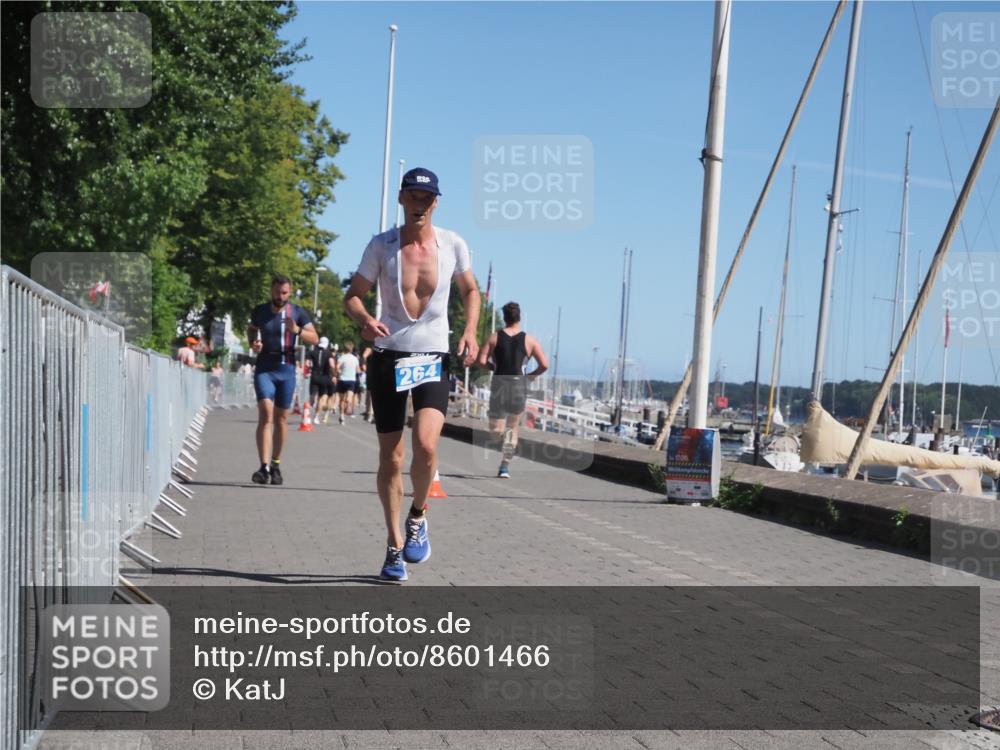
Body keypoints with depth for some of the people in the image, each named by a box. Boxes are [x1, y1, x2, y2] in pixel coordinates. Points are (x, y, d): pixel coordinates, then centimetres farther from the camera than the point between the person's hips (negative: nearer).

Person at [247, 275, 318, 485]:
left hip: (286, 368, 1)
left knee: (281, 418, 7)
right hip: (264, 368, -1)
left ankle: (276, 465, 22)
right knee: (265, 413, -17)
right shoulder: (259, 311, 5)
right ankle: (264, 467, -22)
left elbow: (314, 338, 0)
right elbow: (251, 329, 24)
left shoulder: (298, 313, 2)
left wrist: (297, 330, -18)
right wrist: (253, 343, 2)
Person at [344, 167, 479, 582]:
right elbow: (353, 295, 3)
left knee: (426, 445, -21)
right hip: (388, 357, 0)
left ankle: (417, 517, 8)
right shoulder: (381, 245, -2)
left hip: (433, 360, 0)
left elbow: (471, 291, 15)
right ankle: (394, 545, 20)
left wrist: (470, 330, -2)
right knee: (390, 458, 3)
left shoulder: (453, 244, 0)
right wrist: (365, 321, -19)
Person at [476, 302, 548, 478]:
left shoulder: (495, 337, 3)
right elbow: (544, 365, -2)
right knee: (513, 428, 16)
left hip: (499, 386, 0)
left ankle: (498, 430, -20)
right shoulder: (529, 340, 3)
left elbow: (482, 361, -5)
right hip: (519, 387, 1)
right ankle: (505, 467, 12)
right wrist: (531, 375, 15)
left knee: (496, 429, 13)